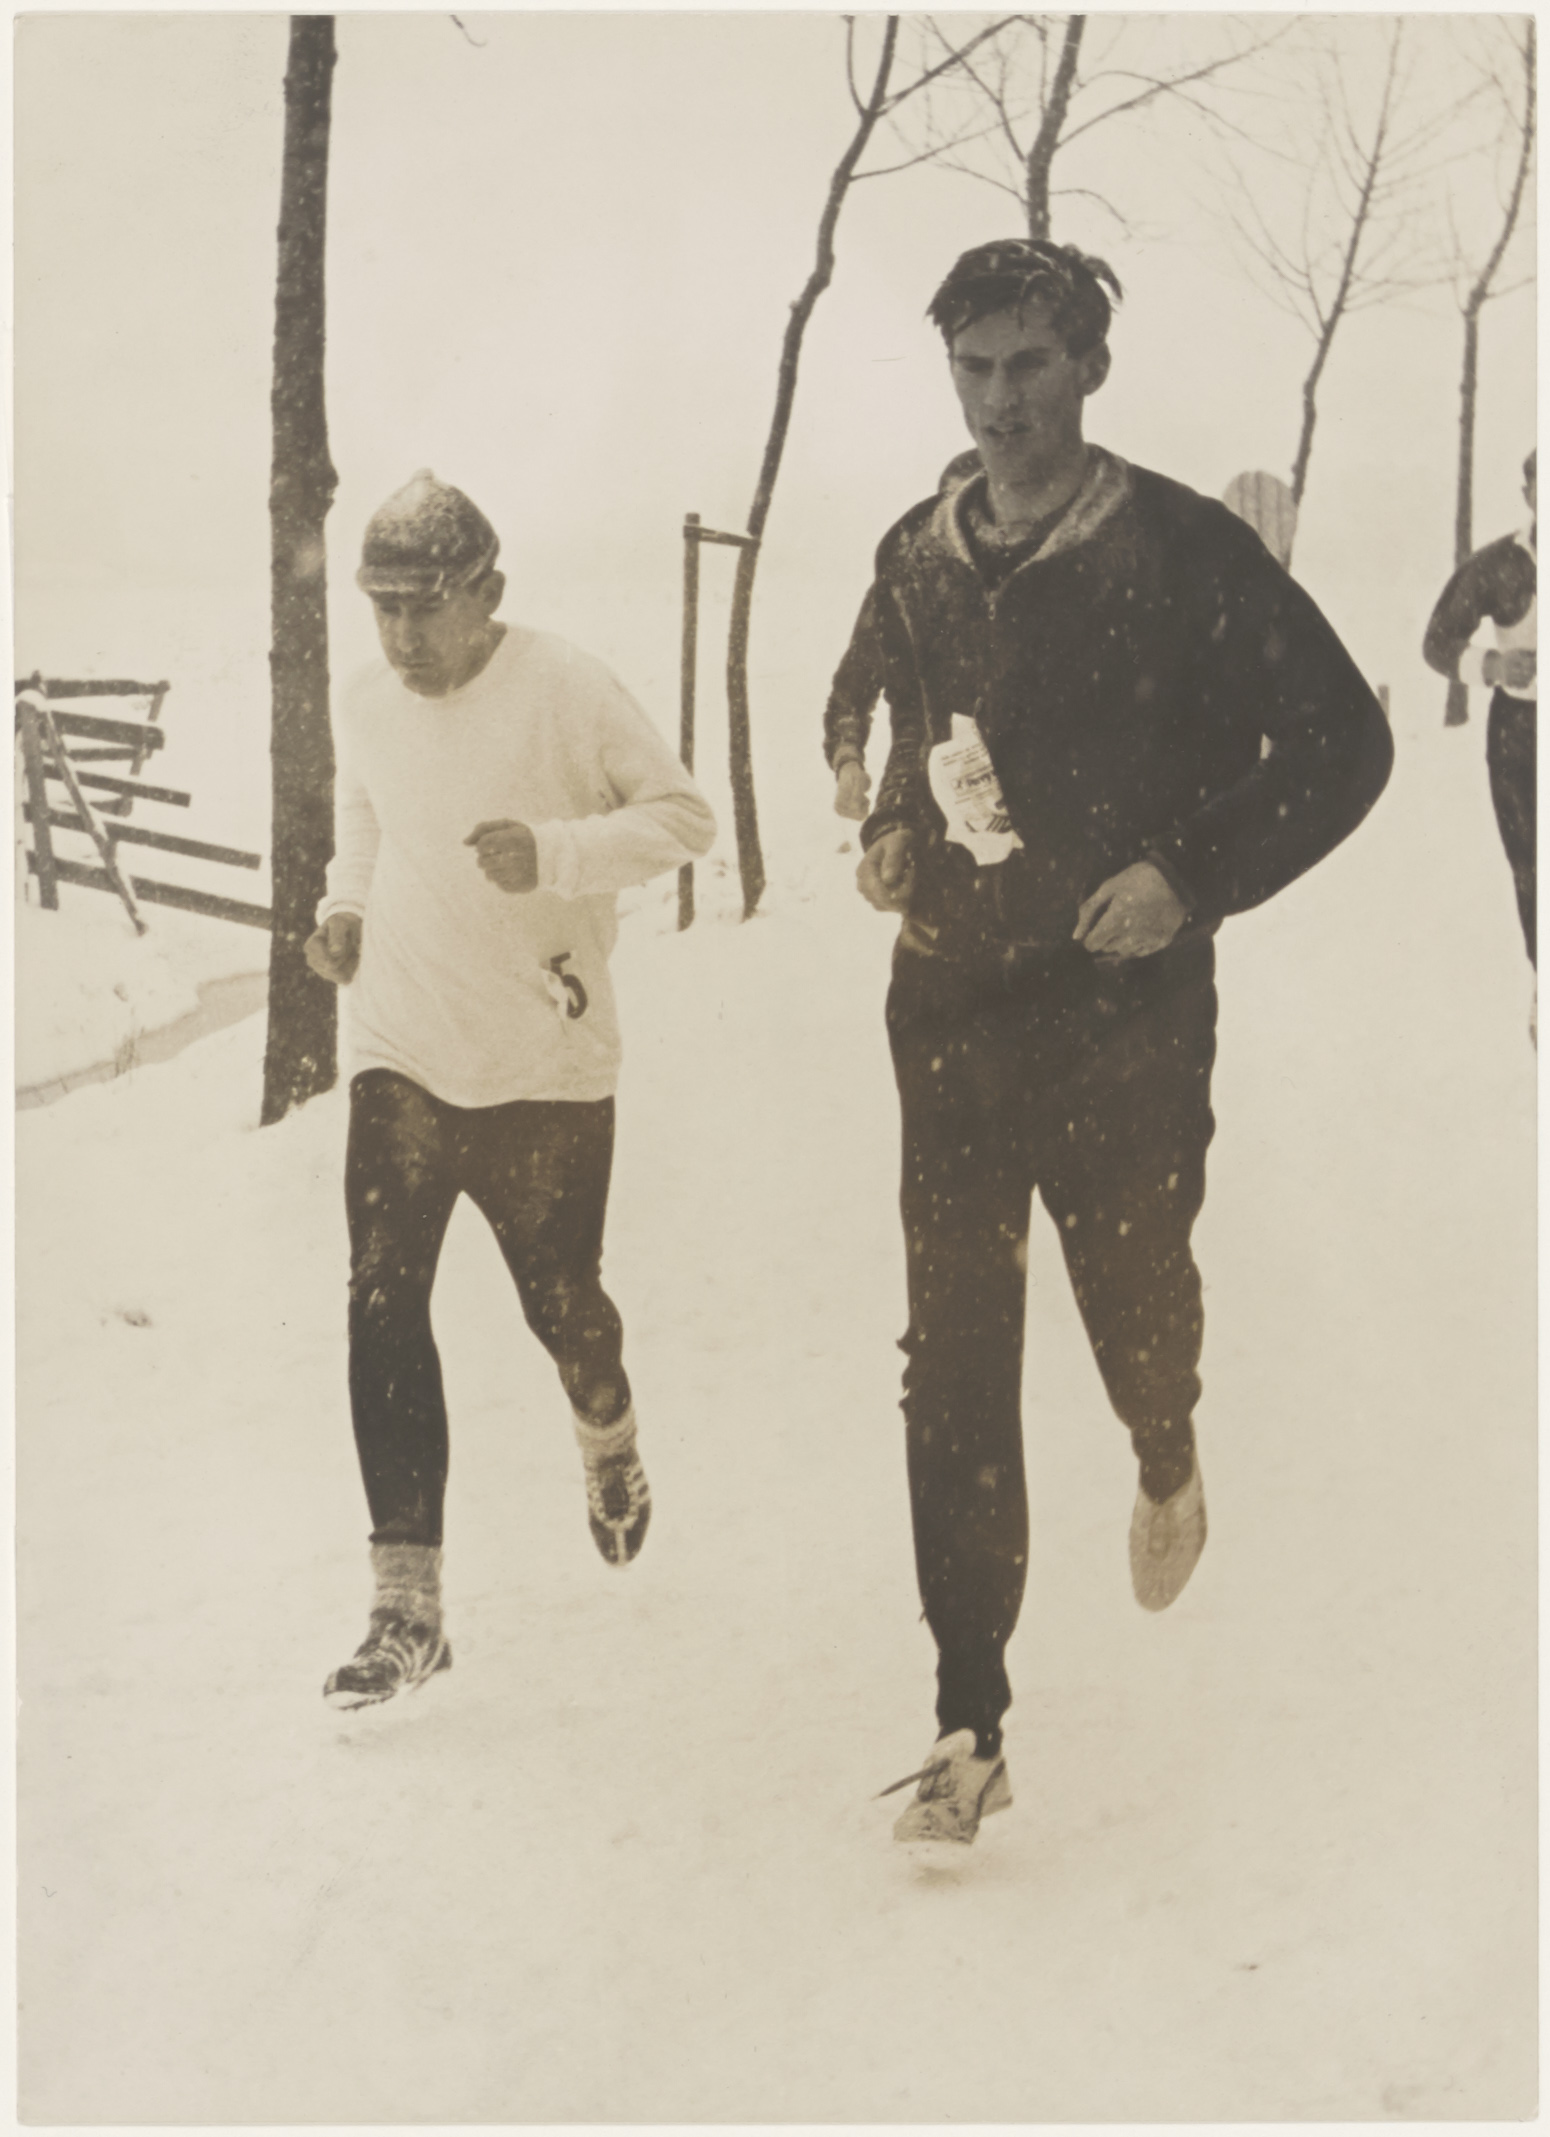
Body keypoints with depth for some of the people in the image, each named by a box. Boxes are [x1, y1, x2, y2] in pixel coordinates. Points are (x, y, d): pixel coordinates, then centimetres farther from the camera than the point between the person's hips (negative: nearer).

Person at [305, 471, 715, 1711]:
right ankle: (408, 1605, -7)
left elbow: (685, 816, -9)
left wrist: (554, 852, -24)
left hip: (548, 1063, -3)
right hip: (402, 1054, 3)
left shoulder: (566, 691, -11)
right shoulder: (367, 706, 5)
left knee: (559, 1301, 8)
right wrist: (345, 907, 3)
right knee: (383, 1302, -10)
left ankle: (608, 1434, 47)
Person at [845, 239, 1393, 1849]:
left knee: (1135, 1312, 12)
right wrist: (890, 835, 6)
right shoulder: (916, 563, 6)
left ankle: (1168, 1468, 52)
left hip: (1124, 1023, -3)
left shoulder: (1180, 551, -9)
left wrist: (1197, 880, -14)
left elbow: (1342, 739, -6)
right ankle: (970, 1727, 5)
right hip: (951, 1016, 3)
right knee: (953, 1368, -1)